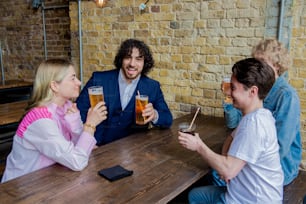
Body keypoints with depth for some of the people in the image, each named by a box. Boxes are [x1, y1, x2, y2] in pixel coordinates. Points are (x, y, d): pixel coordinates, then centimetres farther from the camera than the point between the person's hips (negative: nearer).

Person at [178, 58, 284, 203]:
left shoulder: (253, 123, -29)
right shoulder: (257, 116, 4)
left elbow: (228, 170, -29)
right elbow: (232, 139, 17)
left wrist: (199, 146, -15)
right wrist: (224, 164, -4)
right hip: (246, 192, 9)